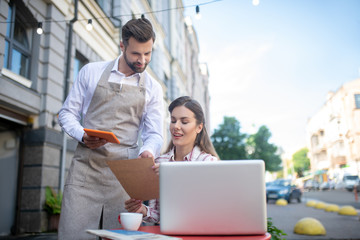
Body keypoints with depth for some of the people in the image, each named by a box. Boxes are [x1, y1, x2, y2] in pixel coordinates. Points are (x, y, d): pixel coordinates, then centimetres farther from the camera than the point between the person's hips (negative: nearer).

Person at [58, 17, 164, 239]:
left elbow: (155, 135, 6)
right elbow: (67, 113, 10)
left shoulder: (153, 88, 9)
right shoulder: (91, 72, 6)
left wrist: (148, 152, -16)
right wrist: (83, 136, -10)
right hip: (85, 169, 0)